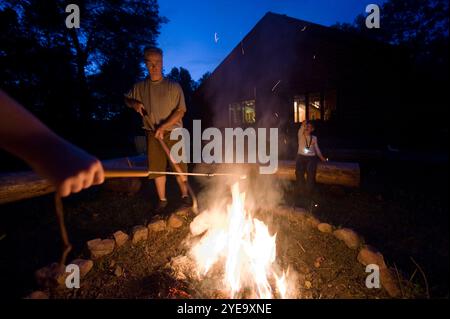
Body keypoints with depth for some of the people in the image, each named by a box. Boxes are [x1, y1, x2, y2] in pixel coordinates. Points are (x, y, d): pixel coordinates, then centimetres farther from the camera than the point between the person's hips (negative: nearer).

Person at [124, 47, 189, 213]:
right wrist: (134, 103, -1)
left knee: (179, 165, 1)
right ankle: (162, 200, 20)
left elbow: (180, 111, -8)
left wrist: (163, 126, -17)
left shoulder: (173, 86, -3)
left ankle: (185, 195, 19)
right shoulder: (140, 87, 7)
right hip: (152, 135, 3)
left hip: (173, 132, -2)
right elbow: (126, 98, 23)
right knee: (157, 168, 6)